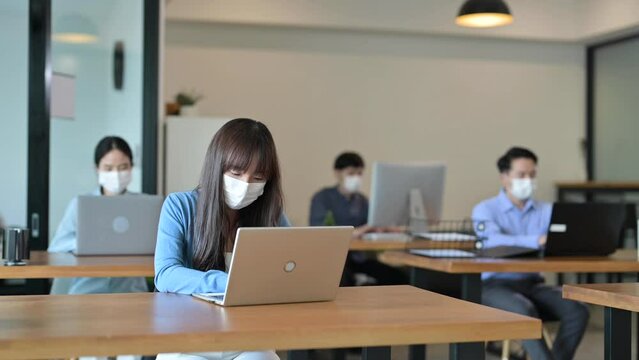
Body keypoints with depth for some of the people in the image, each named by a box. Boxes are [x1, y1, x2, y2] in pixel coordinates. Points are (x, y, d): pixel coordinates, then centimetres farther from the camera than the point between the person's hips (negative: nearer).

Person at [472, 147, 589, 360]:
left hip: (533, 285, 5)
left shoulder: (546, 210, 12)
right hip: (496, 286, -4)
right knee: (525, 312, -35)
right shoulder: (485, 210, -3)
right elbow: (494, 242, -23)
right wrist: (538, 241, -38)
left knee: (577, 310, -21)